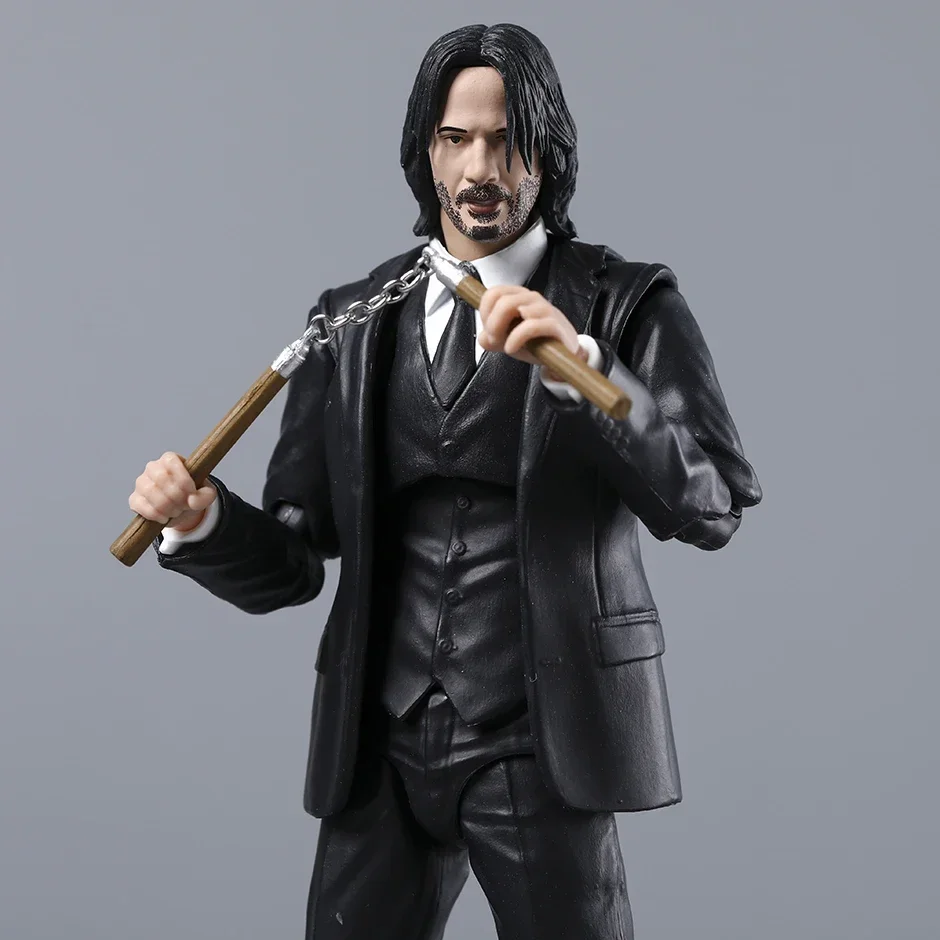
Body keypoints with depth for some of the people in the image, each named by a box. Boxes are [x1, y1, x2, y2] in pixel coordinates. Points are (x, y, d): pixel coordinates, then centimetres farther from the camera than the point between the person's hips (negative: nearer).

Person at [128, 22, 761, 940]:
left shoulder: (626, 304, 0)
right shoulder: (351, 320, 9)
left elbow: (712, 502, -13)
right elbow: (295, 559, 7)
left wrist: (581, 362, -26)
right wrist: (202, 521, -13)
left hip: (542, 749, -2)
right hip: (381, 751, 3)